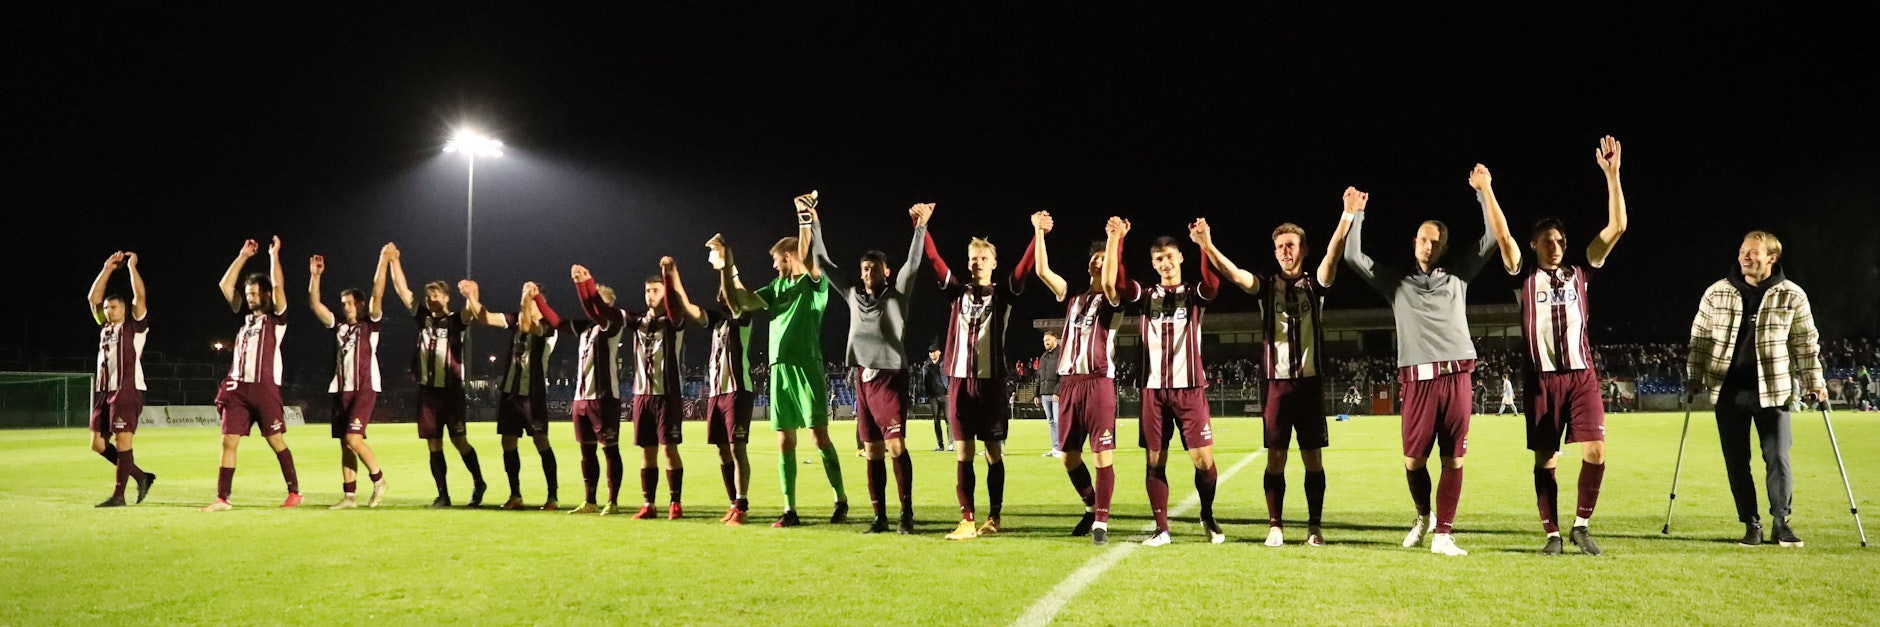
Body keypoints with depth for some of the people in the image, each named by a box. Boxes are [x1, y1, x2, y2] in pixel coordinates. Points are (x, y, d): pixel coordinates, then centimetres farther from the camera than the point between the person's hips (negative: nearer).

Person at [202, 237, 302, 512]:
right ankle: (222, 498, 2)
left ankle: (294, 492, 9)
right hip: (237, 388, 5)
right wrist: (243, 256, 14)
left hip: (265, 388, -5)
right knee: (228, 441, 0)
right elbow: (225, 285, 17)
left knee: (276, 440, 0)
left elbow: (278, 286, -13)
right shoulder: (245, 316, 17)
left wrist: (274, 255, -5)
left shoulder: (276, 318, 1)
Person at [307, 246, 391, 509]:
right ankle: (349, 496, 9)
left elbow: (377, 295, -11)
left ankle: (378, 478, 2)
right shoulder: (339, 326, 15)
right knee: (344, 443, 6)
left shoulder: (370, 324, 1)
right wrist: (315, 276, 0)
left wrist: (383, 261, -17)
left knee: (353, 439, -17)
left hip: (365, 389, -6)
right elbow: (315, 304, 10)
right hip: (342, 389, 6)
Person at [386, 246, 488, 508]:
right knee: (434, 444, 5)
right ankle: (443, 494, 11)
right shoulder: (423, 318, 9)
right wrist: (394, 260, -3)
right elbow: (401, 289, 5)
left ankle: (478, 482, 15)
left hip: (451, 390, -4)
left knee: (459, 440, -4)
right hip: (427, 390, 4)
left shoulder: (455, 320, -2)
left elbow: (471, 312, -23)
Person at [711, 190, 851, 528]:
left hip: (806, 366, -6)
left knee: (820, 436, -6)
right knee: (785, 442, 6)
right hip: (779, 369, 7)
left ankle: (841, 500, 8)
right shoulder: (777, 286, 17)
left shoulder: (814, 283, -2)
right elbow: (741, 303, 11)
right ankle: (790, 510, 11)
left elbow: (808, 260, -23)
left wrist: (806, 221, -28)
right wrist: (726, 266, 4)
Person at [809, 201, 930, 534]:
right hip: (862, 379, 5)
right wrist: (815, 226, 14)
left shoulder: (896, 294, 1)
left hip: (890, 376, -5)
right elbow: (825, 264, 15)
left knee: (895, 445, -13)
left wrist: (921, 226, -22)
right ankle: (880, 516, 11)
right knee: (872, 451, 6)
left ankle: (906, 513, -6)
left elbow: (913, 263, -11)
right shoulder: (853, 295, 12)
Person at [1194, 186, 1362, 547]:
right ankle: (1275, 526, 9)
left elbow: (1334, 253, -13)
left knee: (1313, 457, 4)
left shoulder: (1315, 285, 5)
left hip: (1310, 382, 0)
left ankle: (1315, 526, 13)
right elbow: (1234, 274, -11)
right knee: (1275, 457, 2)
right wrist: (1207, 247, -30)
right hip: (1277, 383, 0)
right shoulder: (1267, 287, 6)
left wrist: (1348, 215, -30)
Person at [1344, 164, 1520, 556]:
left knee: (1453, 459, 0)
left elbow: (1496, 237, 13)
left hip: (1456, 376, 1)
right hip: (1418, 379, 0)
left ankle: (1442, 535, 6)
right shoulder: (1396, 281, 14)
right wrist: (1355, 215, 5)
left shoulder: (1458, 275, 15)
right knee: (1414, 459, 0)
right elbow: (1352, 257, 8)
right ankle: (1423, 516, 27)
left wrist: (1484, 190, 7)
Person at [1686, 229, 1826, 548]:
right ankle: (1751, 524, 15)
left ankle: (1781, 522, 14)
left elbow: (1806, 343, 5)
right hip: (1728, 390, 2)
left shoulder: (1792, 295, 0)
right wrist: (1695, 377, 5)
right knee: (1736, 461, 5)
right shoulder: (1716, 292, 3)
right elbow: (1699, 338, 8)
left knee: (1777, 458, -1)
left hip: (1773, 390, -1)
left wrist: (1814, 382, 2)